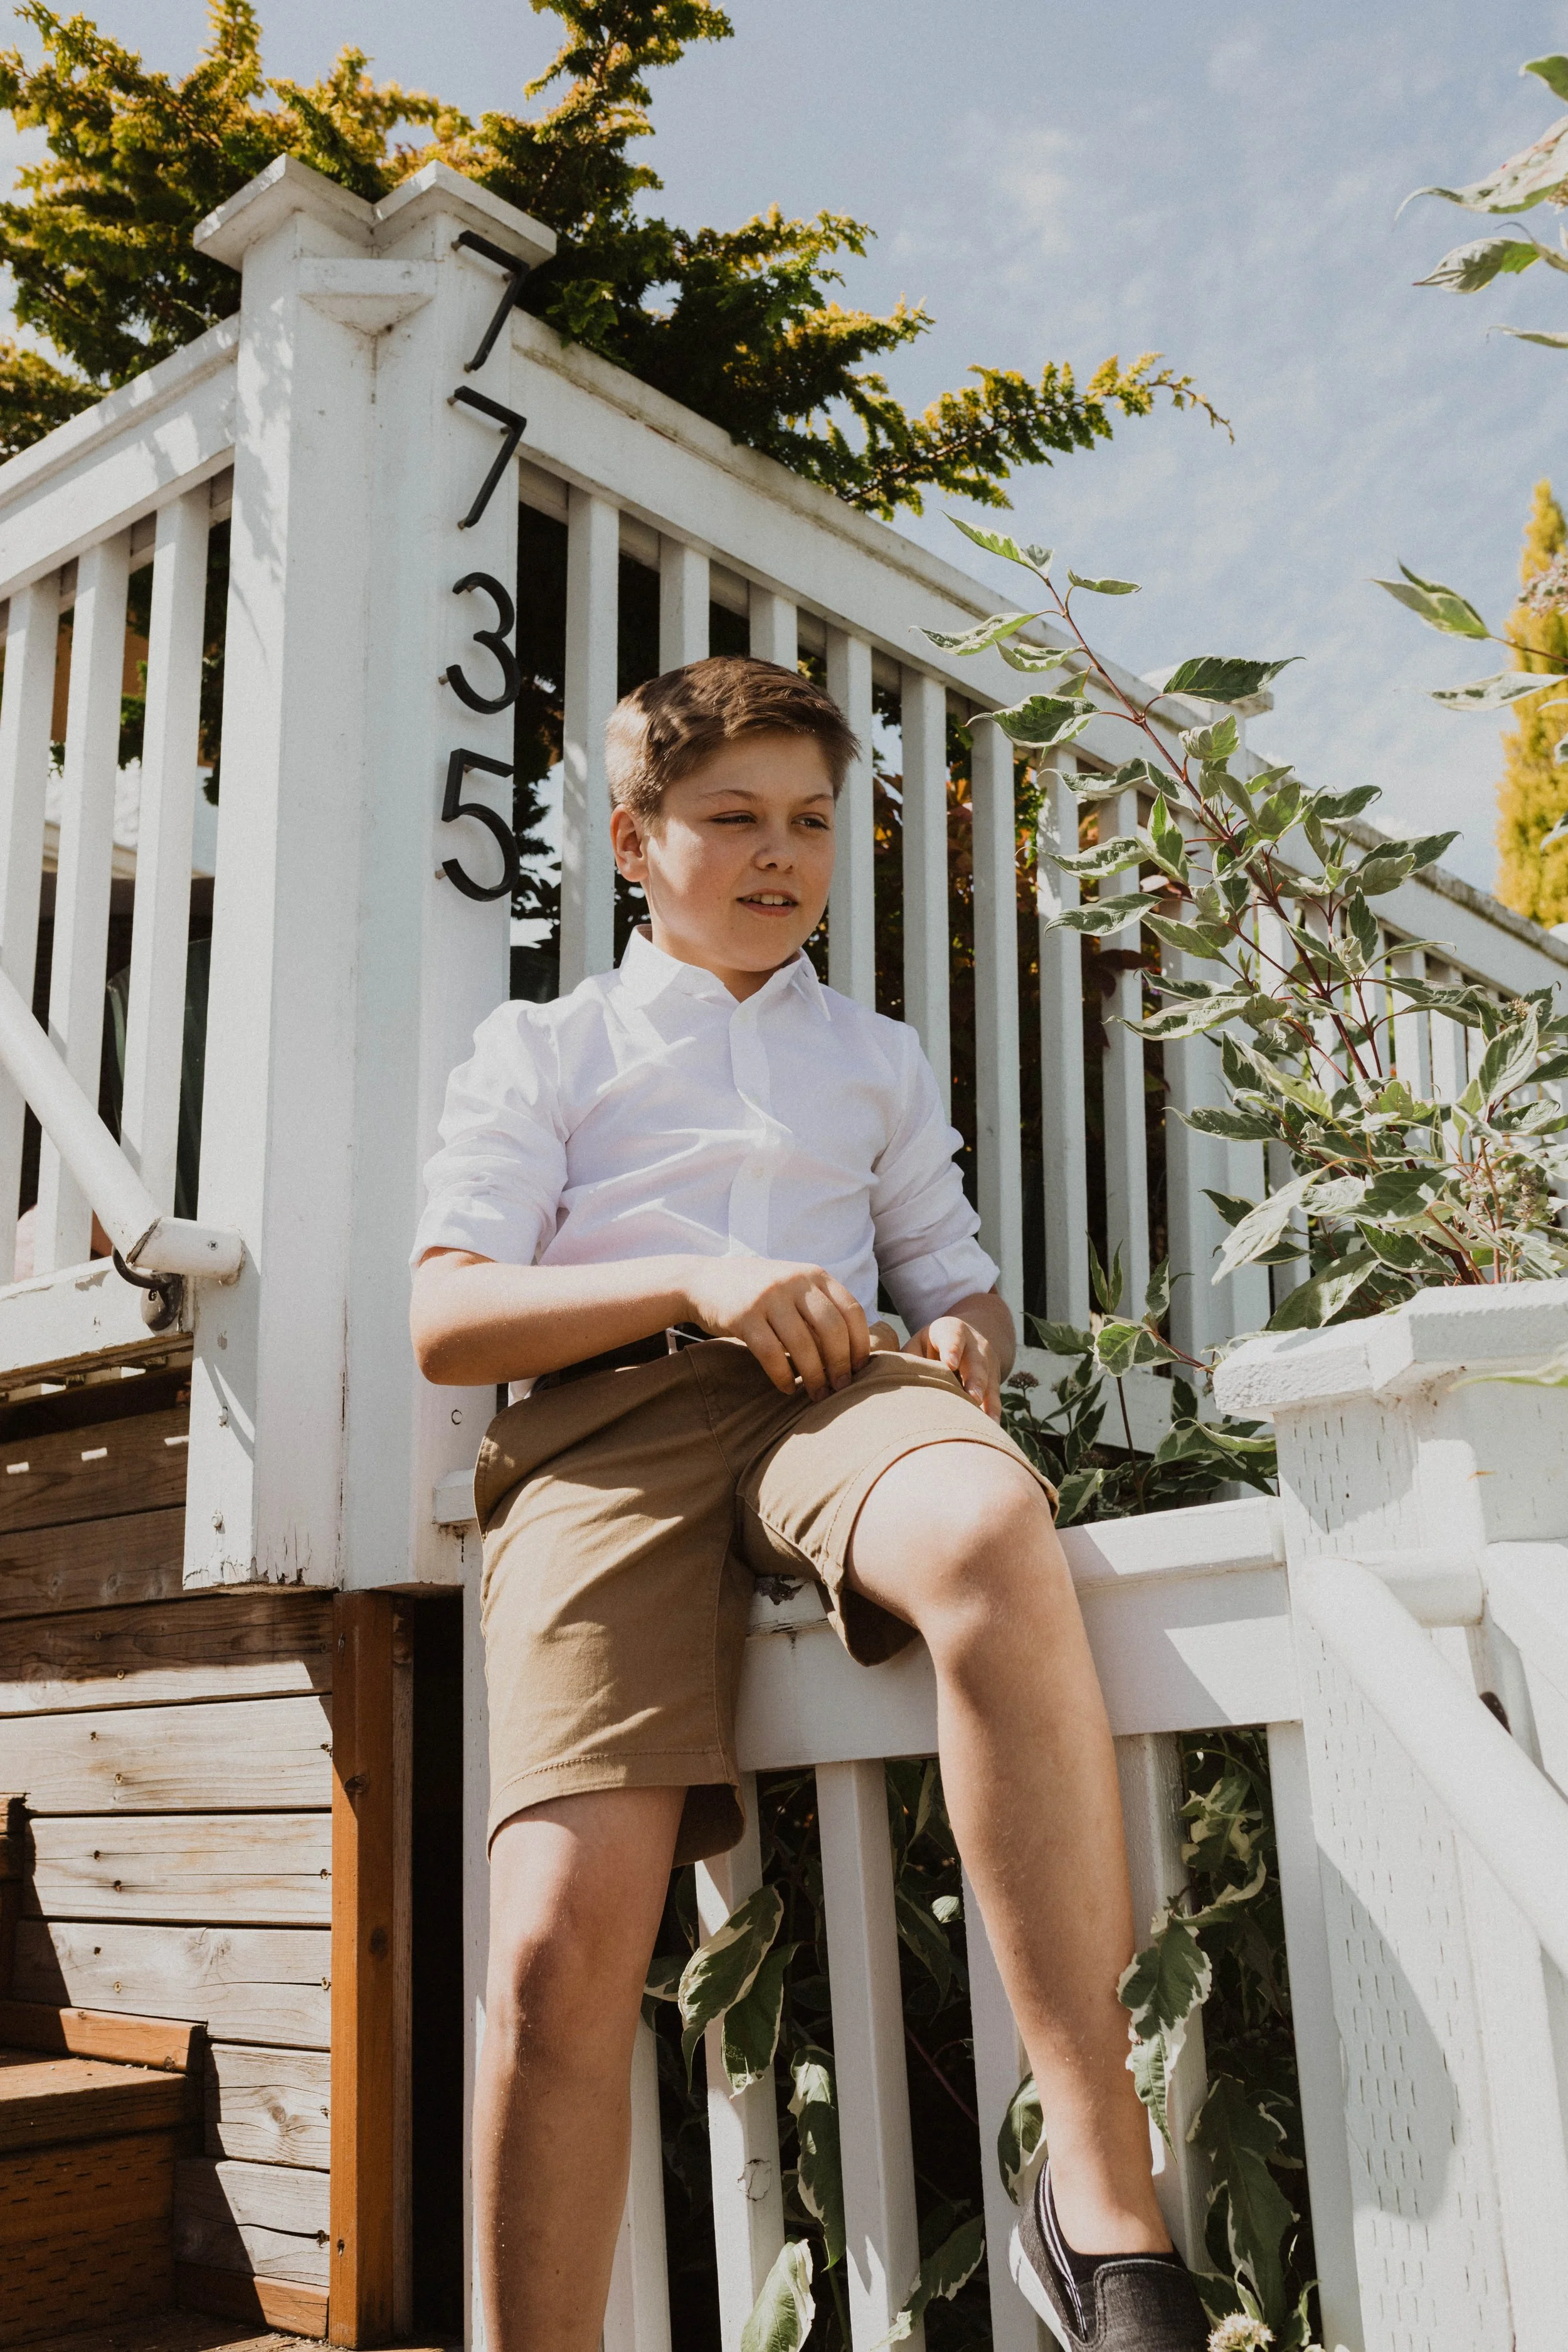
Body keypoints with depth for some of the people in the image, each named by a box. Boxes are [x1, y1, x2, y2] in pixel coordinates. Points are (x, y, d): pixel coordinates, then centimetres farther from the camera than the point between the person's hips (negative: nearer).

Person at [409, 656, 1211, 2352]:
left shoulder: (878, 1060, 31)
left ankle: (1105, 2209, -37)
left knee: (989, 1532, -39)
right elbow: (443, 1322, 8)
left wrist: (969, 1343, 6)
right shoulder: (541, 1050, 20)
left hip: (831, 1393, 1)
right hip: (606, 1423, -1)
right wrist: (693, 1280, -8)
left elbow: (957, 1279, 32)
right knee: (560, 1937, -24)